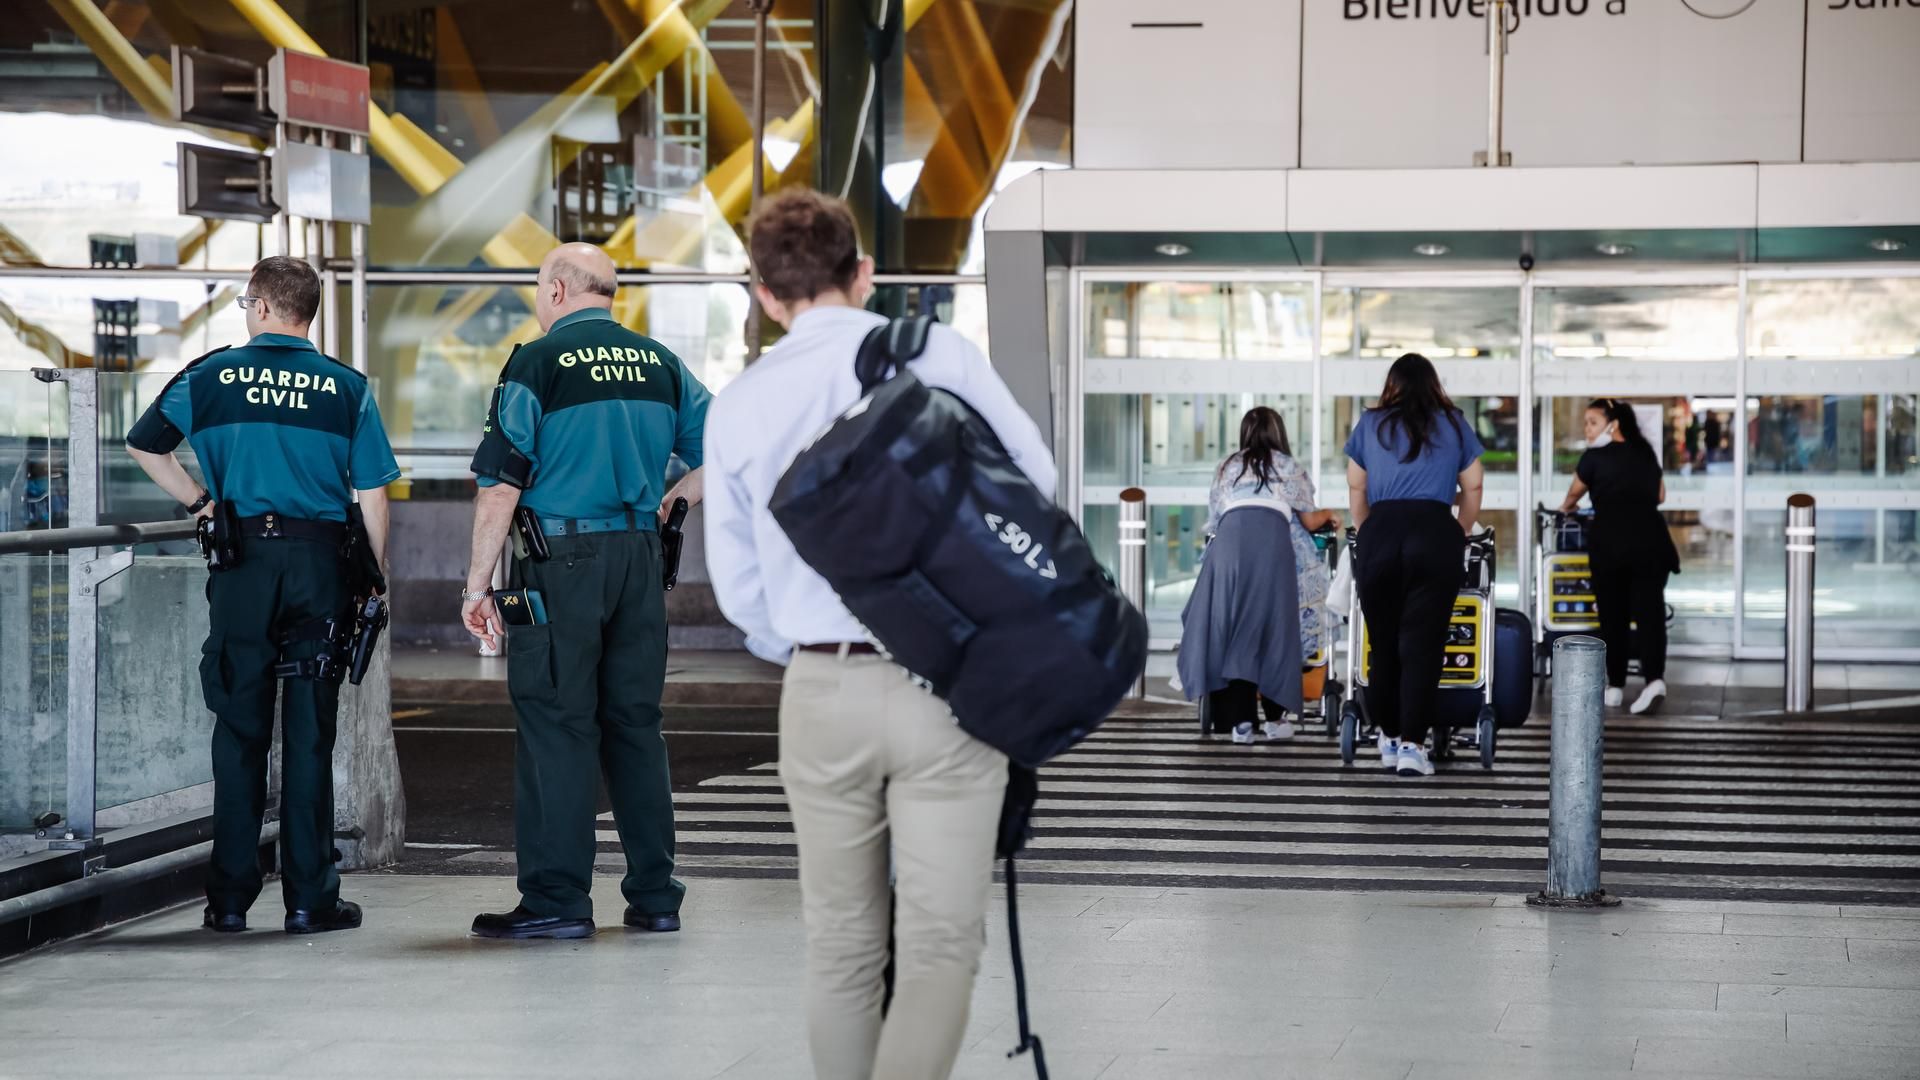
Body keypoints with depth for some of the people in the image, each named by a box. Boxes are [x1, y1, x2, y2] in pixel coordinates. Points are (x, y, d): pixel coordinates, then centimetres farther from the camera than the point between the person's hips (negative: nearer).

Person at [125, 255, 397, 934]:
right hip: (320, 561, 0)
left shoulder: (211, 375, 3)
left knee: (239, 730, 6)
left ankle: (230, 898, 8)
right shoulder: (347, 387, 1)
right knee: (309, 734, 3)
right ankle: (309, 898, 4)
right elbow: (373, 497, -1)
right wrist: (376, 579, 7)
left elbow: (143, 444, 13)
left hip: (241, 559, 0)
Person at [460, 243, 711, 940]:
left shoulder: (539, 362, -5)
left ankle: (557, 900, -2)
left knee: (556, 725, -2)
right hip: (640, 559, 5)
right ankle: (655, 896, 13)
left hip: (562, 558, -5)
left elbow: (500, 484, -10)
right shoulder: (660, 364, 11)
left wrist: (478, 584, -5)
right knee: (635, 723, 11)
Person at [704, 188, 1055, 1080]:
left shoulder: (738, 405, 5)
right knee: (940, 942, -1)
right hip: (946, 681, -3)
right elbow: (1036, 477, 3)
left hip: (822, 692, 3)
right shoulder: (937, 353, -3)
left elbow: (737, 583, 10)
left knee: (841, 943, 15)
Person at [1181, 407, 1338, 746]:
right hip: (1272, 539, -1)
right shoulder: (1288, 466, 23)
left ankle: (1239, 720, -4)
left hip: (1229, 539, 1)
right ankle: (1274, 718, 4)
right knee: (1272, 627, 4)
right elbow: (1309, 522, 31)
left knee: (1230, 627, 2)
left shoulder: (1227, 467, 29)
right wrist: (1327, 514, 53)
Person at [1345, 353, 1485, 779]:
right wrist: (1461, 536, 34)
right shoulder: (1454, 425, 17)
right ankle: (1412, 745, -9)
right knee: (1422, 645, -3)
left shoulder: (1370, 424, 17)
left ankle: (1389, 738, 17)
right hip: (1437, 534, -1)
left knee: (1383, 644, 10)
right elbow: (1473, 488, 20)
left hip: (1381, 533, 1)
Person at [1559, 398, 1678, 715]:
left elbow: (1575, 493, 20)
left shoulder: (1595, 457, 3)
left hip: (1610, 542, -3)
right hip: (1650, 538, 3)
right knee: (1650, 610, -4)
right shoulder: (1646, 453, 14)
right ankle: (1654, 677, -23)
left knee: (1613, 614, 8)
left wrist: (1566, 508, 42)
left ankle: (1615, 687, 14)